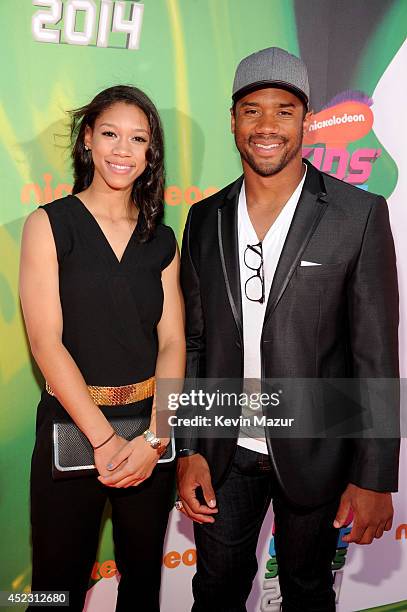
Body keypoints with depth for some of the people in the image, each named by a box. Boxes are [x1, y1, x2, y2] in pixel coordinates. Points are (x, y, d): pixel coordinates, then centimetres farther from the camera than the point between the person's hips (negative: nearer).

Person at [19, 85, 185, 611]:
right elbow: (46, 341, -11)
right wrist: (103, 438, -15)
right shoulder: (49, 224, -4)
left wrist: (155, 438, -13)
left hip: (150, 429, 3)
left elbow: (172, 342, 0)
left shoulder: (162, 240, 7)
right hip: (71, 425, -3)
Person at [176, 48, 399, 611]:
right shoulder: (206, 218, 1)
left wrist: (374, 479, -11)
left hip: (313, 453, -2)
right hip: (224, 453, 3)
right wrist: (189, 449, 1)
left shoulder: (359, 215, -11)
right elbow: (195, 342, 4)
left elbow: (376, 354, -11)